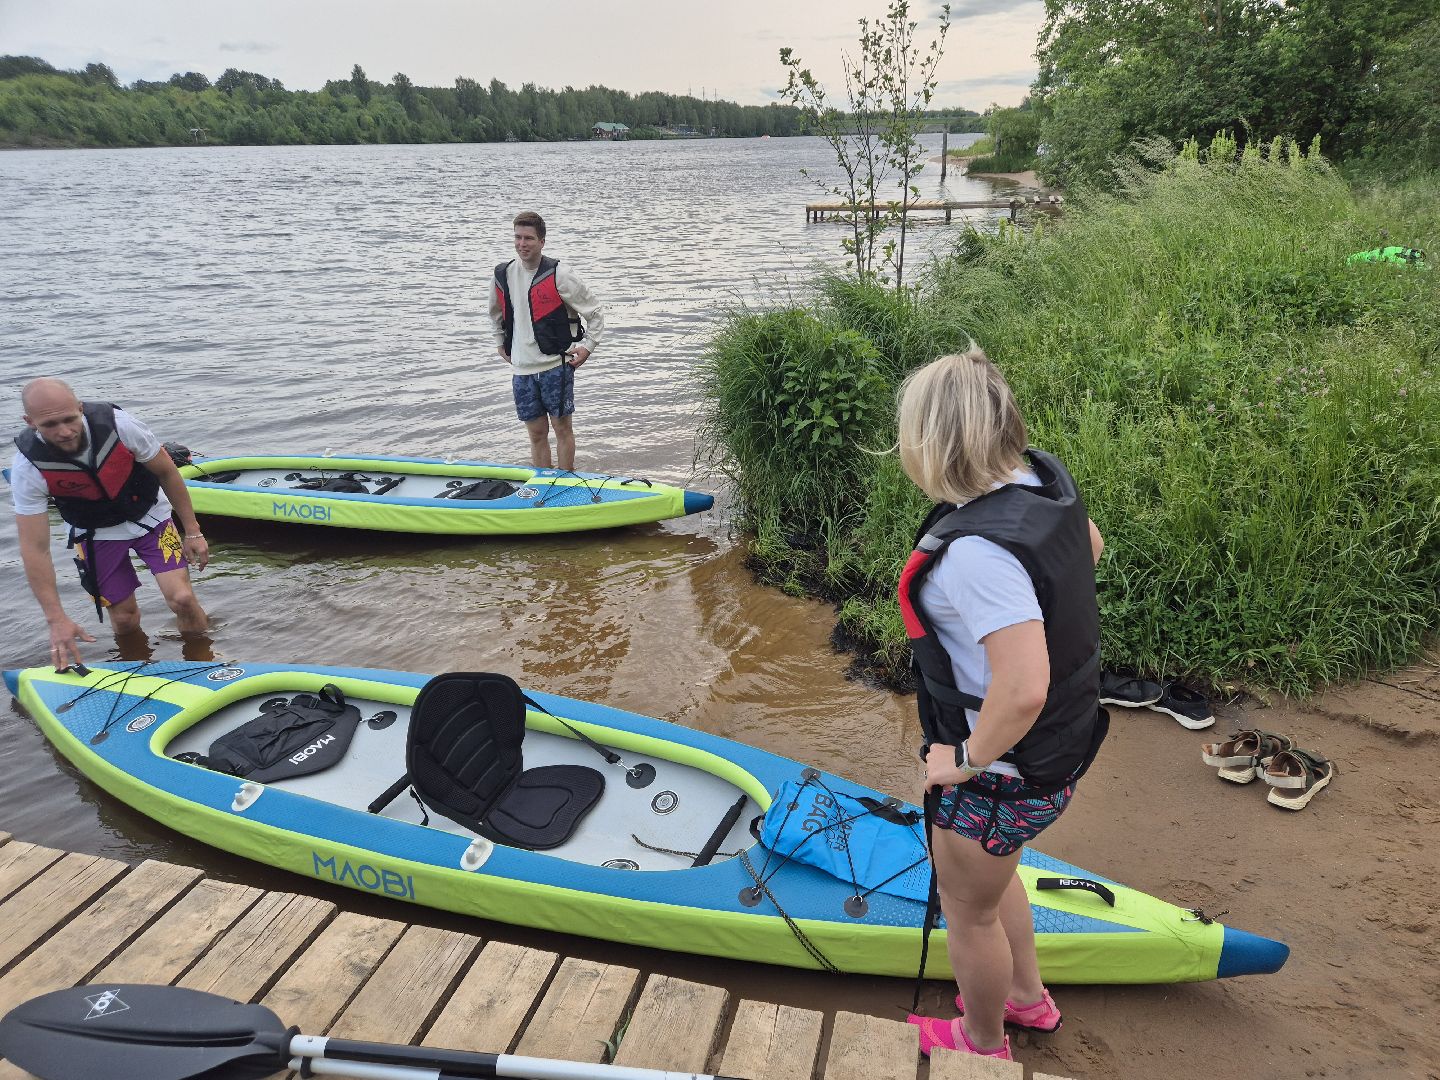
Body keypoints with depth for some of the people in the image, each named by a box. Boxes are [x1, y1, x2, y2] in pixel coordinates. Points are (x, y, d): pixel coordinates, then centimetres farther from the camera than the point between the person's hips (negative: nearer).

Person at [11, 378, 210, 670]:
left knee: (181, 598, -15)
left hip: (149, 516, -1)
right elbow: (34, 549, -24)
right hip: (96, 533, 1)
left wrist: (192, 532, -7)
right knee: (124, 620, 2)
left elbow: (167, 473, -11)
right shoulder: (28, 467, -26)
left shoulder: (119, 425, -29)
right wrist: (57, 619, -28)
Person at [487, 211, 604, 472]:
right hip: (522, 369, 5)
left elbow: (595, 311, -1)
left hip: (556, 365, -4)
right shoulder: (503, 275, 6)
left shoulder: (558, 275, -9)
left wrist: (587, 346, -5)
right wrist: (501, 344, 20)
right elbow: (496, 313, 27)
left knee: (562, 426, 3)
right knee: (537, 433, 10)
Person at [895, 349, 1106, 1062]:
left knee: (969, 910, 19)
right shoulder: (1044, 479, -8)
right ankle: (1027, 997, 56)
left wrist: (967, 759, -22)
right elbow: (1090, 547, 13)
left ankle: (982, 1043, 47)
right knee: (992, 874, 33)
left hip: (1001, 775, -9)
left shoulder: (977, 551, -35)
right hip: (1060, 744, 9)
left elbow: (1024, 691, -39)